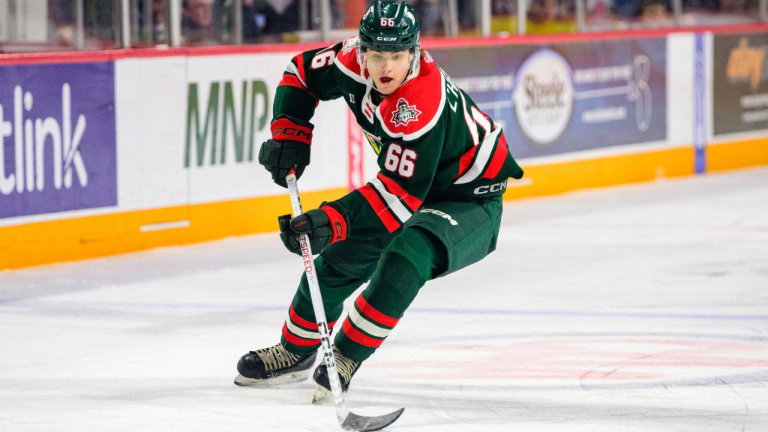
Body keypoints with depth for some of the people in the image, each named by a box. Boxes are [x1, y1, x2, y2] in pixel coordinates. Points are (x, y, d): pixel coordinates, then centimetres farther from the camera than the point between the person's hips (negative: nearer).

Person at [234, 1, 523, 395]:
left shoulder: (422, 102, -36)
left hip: (470, 202, -8)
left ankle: (345, 358, -22)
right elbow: (303, 72, 6)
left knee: (406, 255, -33)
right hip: (414, 186, 8)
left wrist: (333, 220, -43)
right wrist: (289, 133, -7)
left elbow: (400, 195, -36)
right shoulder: (354, 60, -15)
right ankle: (295, 351, 31)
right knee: (339, 256, 9)